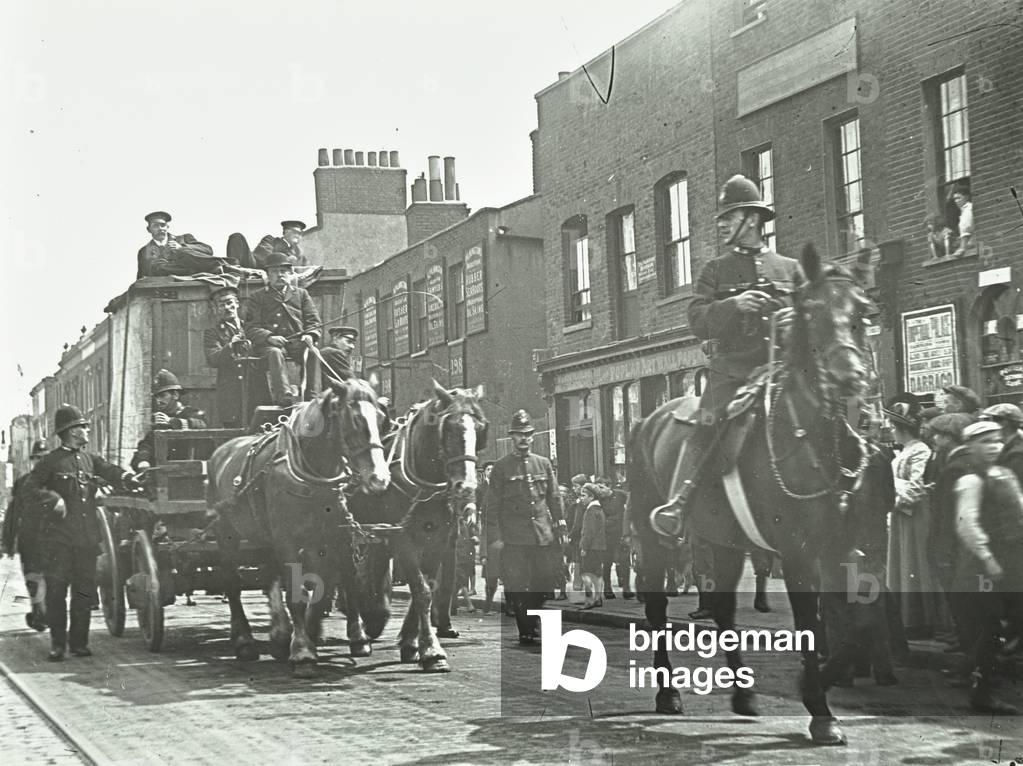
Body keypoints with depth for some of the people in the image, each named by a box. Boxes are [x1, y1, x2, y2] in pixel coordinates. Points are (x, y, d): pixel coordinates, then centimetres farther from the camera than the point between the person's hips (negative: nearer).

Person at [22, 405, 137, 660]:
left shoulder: (90, 459, 15)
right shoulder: (50, 462, 0)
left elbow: (110, 471, 4)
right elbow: (29, 491, -4)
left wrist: (128, 479, -16)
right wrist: (53, 500, -17)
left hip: (87, 537, 5)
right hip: (58, 538, -5)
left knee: (85, 591, 5)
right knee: (56, 590, -3)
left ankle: (79, 642, 13)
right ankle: (57, 644, 6)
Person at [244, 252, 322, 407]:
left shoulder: (301, 294, 24)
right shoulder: (258, 298, 18)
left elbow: (313, 320, 16)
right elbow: (251, 327, 6)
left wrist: (310, 335, -8)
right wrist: (269, 337, -15)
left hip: (297, 341, 2)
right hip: (269, 343, -1)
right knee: (275, 353, -38)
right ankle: (284, 394, -54)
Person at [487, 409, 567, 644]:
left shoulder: (544, 464, 12)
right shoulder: (501, 467, 2)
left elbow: (554, 498, 15)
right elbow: (493, 504, 1)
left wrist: (559, 525, 6)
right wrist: (497, 535, -5)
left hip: (542, 534, 3)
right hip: (514, 536, -3)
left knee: (544, 583, 4)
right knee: (517, 587, -4)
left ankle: (530, 623, 24)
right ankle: (525, 633, 5)